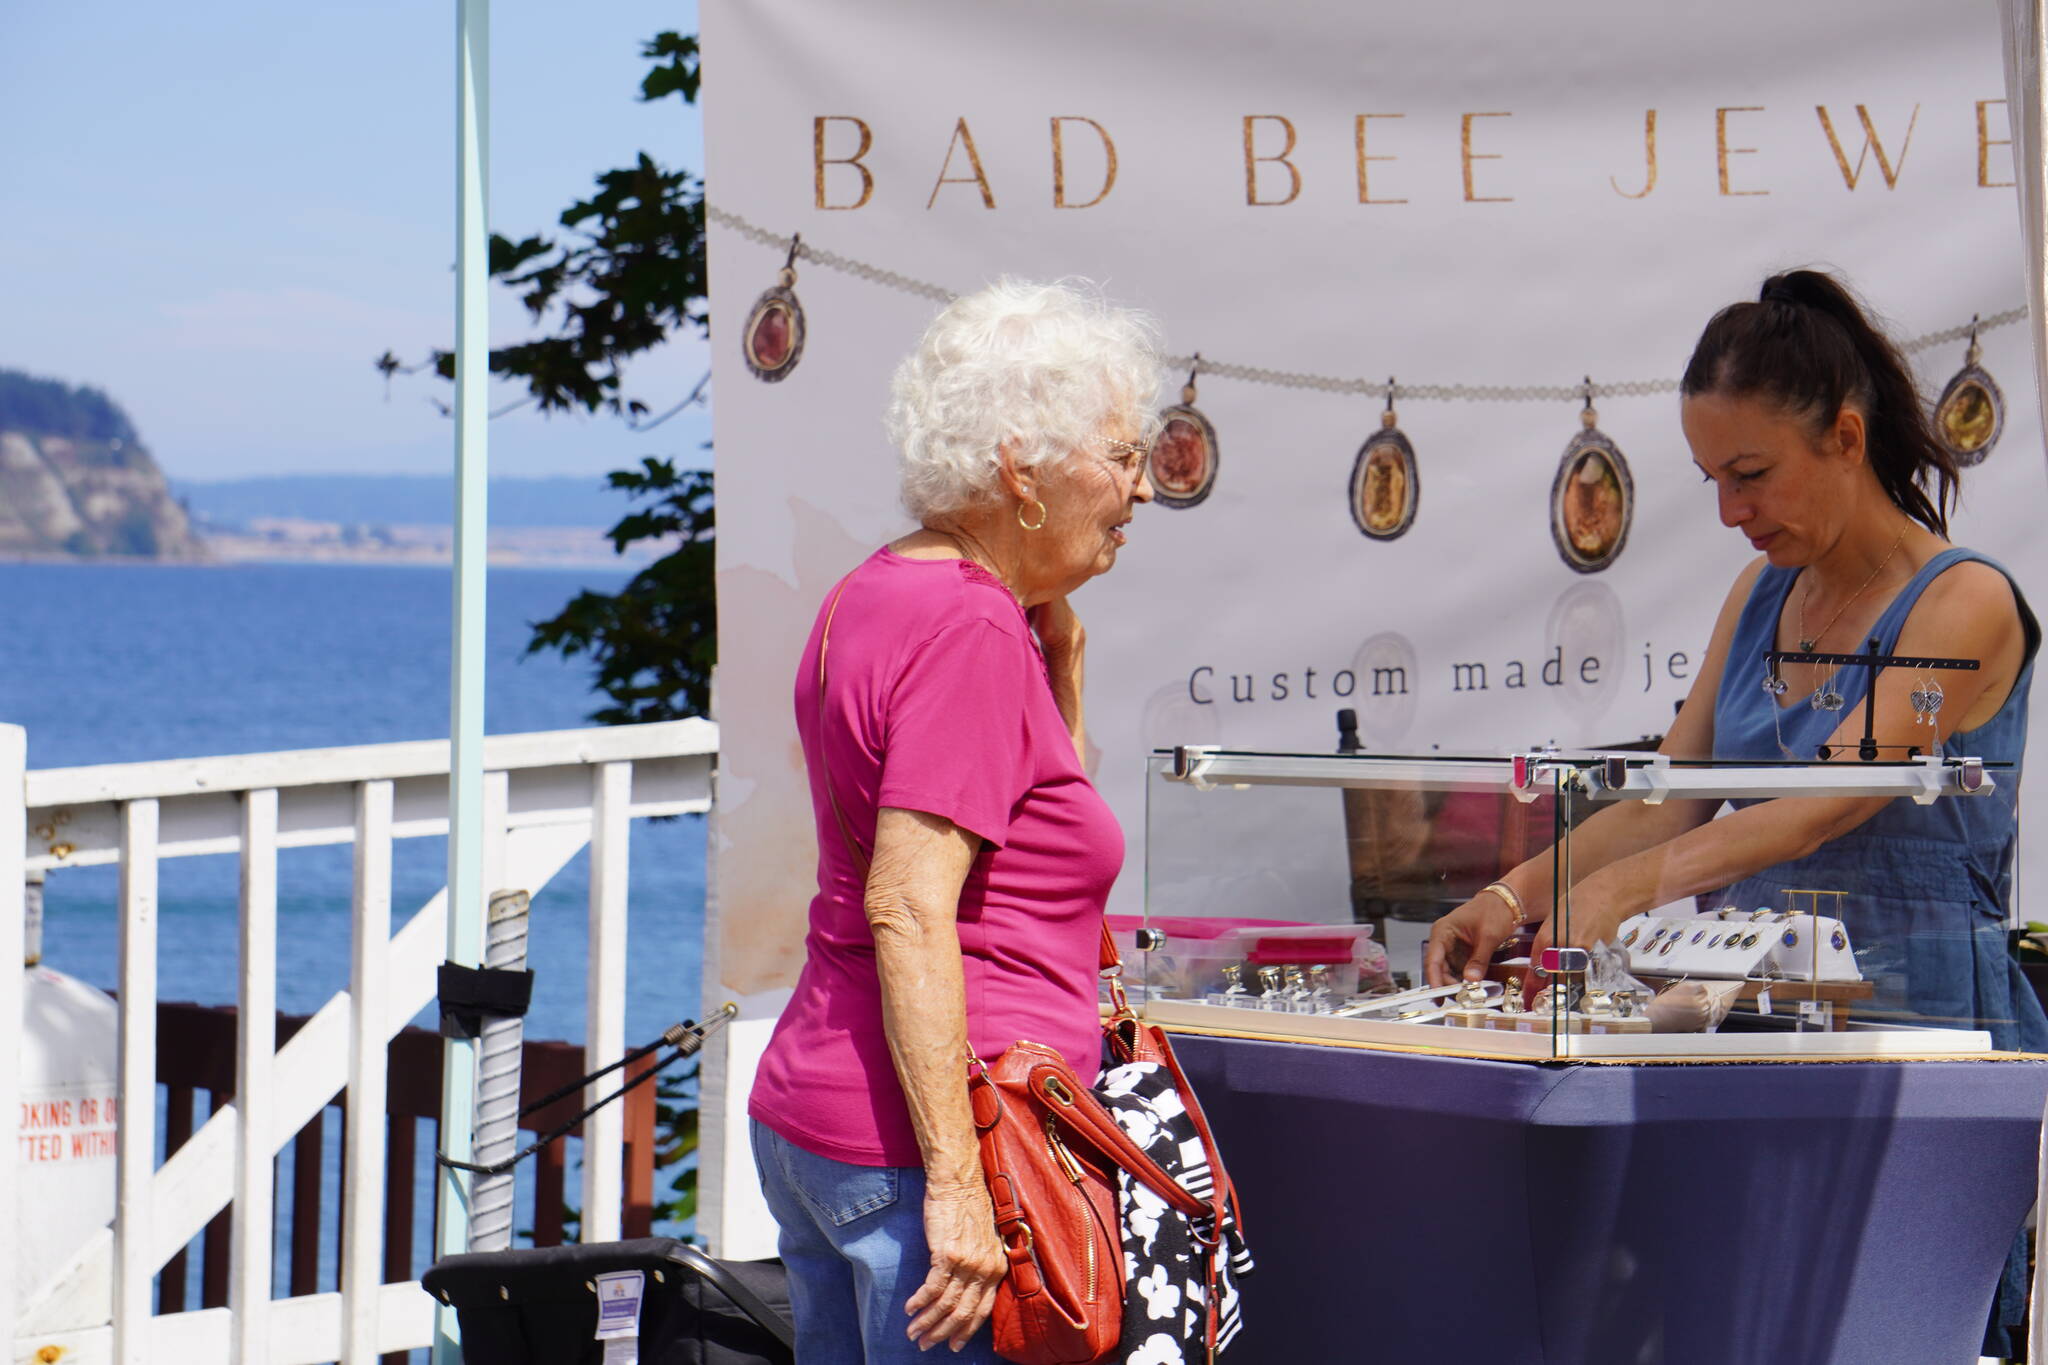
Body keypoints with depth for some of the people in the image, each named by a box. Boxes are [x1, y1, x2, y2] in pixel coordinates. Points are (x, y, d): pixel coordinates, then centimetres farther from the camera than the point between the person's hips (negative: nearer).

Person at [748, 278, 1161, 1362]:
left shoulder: (873, 595, 15)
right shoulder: (970, 631, -15)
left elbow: (1035, 815, 28)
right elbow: (911, 913, -23)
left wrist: (1056, 639, 15)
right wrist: (957, 1182, -26)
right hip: (917, 1145, -10)